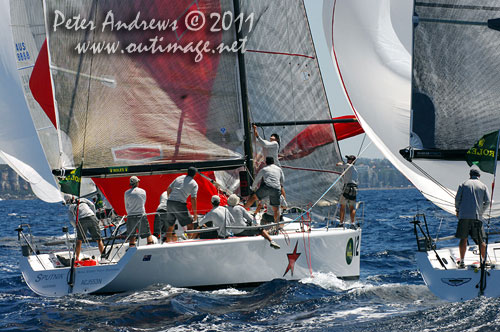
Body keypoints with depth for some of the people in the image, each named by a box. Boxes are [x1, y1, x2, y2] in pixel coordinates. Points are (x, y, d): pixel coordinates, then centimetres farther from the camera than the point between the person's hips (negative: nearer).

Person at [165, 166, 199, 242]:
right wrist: (195, 213, -1)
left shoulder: (179, 178, 18)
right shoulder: (194, 184, 3)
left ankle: (168, 242, 18)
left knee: (170, 226, 15)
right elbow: (193, 199, -4)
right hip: (180, 204, -6)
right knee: (190, 225, 3)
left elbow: (168, 190, 17)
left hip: (169, 202, 6)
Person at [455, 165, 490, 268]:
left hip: (464, 215, 0)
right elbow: (487, 201, 1)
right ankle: (484, 260, 11)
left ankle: (461, 261, -2)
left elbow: (457, 198, 2)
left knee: (463, 239, 2)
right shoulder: (483, 186, 8)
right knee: (480, 240, 7)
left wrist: (457, 210, 16)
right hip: (477, 216, 0)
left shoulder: (464, 184, 6)